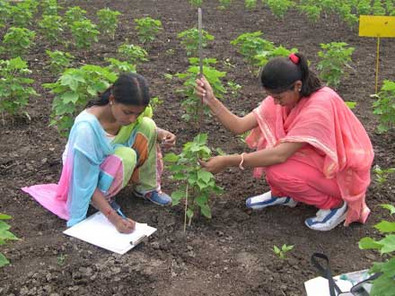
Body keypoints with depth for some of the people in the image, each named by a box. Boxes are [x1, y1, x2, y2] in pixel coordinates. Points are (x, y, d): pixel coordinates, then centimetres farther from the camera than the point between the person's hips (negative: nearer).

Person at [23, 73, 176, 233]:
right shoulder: (86, 128, -37)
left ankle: (147, 188, -1)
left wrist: (160, 133, -18)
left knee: (147, 125, -17)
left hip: (116, 165, 6)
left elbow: (145, 127, 6)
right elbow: (86, 183, -29)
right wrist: (114, 218, -34)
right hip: (87, 175, -6)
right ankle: (105, 200, -8)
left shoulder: (130, 110, -20)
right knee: (126, 156, -35)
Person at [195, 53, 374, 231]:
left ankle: (335, 203, -5)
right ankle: (282, 194, 9)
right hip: (315, 158, 7)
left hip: (342, 171, -7)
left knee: (278, 172, -27)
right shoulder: (283, 96, -11)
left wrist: (228, 161, -35)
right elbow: (239, 126, -17)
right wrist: (211, 101, -31)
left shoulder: (320, 106, -32)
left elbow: (280, 154, -36)